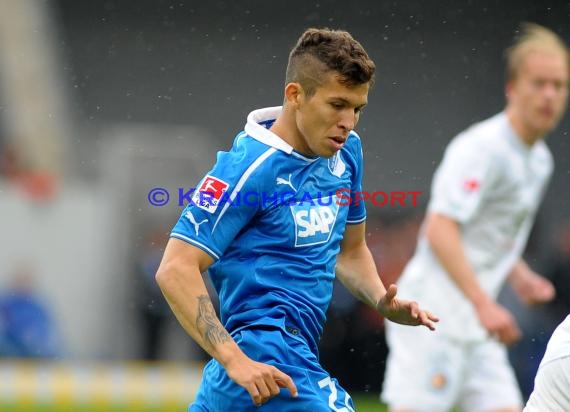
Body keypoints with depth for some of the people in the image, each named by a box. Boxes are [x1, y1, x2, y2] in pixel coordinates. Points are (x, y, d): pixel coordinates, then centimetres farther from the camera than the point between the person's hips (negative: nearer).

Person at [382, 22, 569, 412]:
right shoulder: (482, 147, -14)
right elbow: (439, 230, -22)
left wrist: (520, 277, 11)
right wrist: (484, 304, -26)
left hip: (476, 321, 9)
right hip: (435, 311, -9)